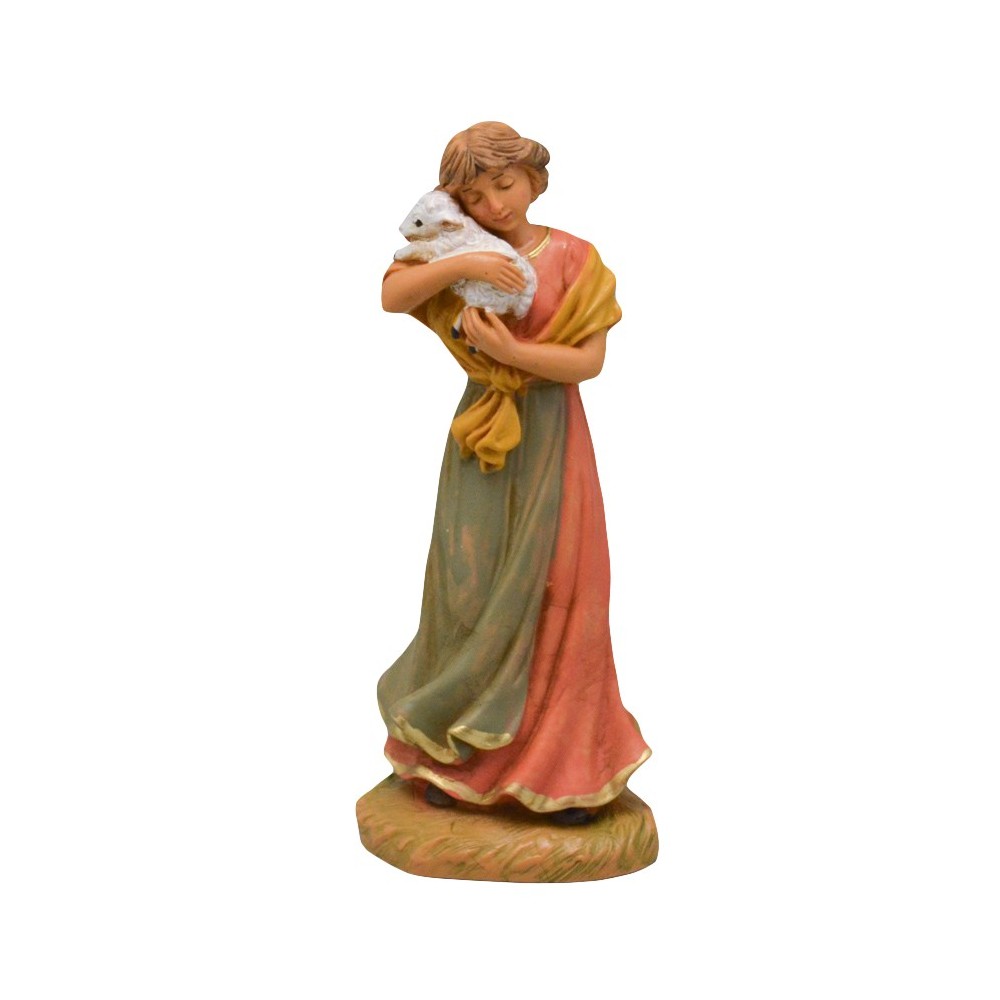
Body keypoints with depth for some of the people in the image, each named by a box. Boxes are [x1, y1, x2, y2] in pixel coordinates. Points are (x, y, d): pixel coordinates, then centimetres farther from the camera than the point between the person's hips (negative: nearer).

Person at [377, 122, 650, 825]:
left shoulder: (574, 257, -2)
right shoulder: (463, 261, 6)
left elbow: (590, 360, -9)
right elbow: (392, 295, -9)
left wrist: (512, 352, -21)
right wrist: (461, 263, -21)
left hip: (549, 437, -2)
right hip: (481, 437, 2)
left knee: (554, 593, 0)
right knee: (470, 587, 3)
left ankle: (566, 768, 11)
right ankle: (461, 755, 16)